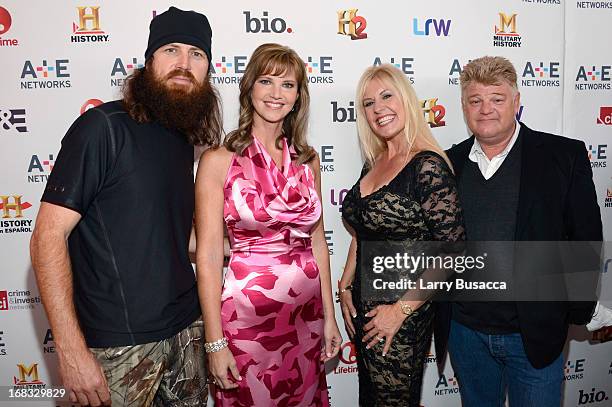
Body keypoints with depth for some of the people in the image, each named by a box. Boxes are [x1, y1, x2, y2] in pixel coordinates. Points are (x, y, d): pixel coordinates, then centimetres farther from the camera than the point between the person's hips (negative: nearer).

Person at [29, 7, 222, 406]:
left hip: (187, 328, 7)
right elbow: (48, 236, -16)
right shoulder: (104, 127, -13)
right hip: (120, 343, -6)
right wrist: (72, 351, -19)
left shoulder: (183, 140, 8)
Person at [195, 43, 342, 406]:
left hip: (307, 315, 5)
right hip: (247, 316, -4)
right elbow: (208, 257, -10)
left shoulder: (308, 160, 5)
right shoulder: (219, 161, -9)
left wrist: (329, 316, 9)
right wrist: (215, 342, -10)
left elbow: (317, 242, 9)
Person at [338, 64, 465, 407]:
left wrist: (400, 311, -17)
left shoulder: (429, 166, -18)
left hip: (403, 316, -7)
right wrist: (345, 287, 5)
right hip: (364, 307, 7)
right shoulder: (373, 164, 5)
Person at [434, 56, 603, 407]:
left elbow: (586, 237, -4)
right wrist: (439, 314, 6)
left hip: (534, 334, -2)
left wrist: (579, 311, -3)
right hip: (465, 331, 3)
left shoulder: (565, 156, -6)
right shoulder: (449, 164, 1)